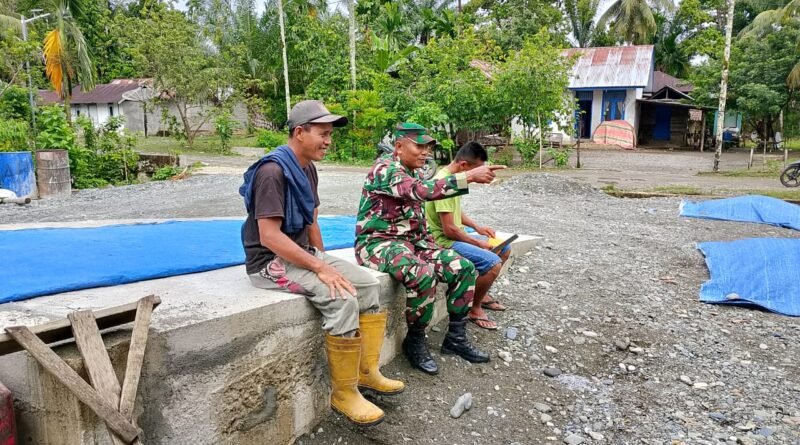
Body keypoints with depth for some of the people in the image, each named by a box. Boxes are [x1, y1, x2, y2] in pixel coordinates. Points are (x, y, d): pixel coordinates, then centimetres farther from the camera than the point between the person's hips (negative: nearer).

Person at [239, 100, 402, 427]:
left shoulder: (307, 169, 9)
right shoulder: (273, 170, -21)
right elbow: (270, 237, -27)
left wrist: (325, 262, 7)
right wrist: (321, 268, -26)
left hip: (302, 254, 9)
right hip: (272, 261, -9)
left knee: (368, 284, -3)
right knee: (342, 298, -27)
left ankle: (367, 372, 7)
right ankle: (343, 393, -11)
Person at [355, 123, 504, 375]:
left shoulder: (412, 175, 14)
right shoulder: (385, 168, -16)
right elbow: (424, 190, -33)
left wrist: (431, 249, 7)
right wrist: (470, 176, -35)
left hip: (410, 241, 9)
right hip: (378, 243, -9)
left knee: (464, 268, -6)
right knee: (424, 274, -36)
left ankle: (455, 338, 6)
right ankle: (414, 342, -13)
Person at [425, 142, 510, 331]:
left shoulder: (452, 178, 7)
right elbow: (448, 229, -25)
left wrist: (477, 227, 10)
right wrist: (477, 243, -14)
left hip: (455, 235, 10)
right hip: (443, 241, -10)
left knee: (504, 249, 15)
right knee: (493, 263, -24)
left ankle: (481, 293, 27)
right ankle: (474, 309, -4)